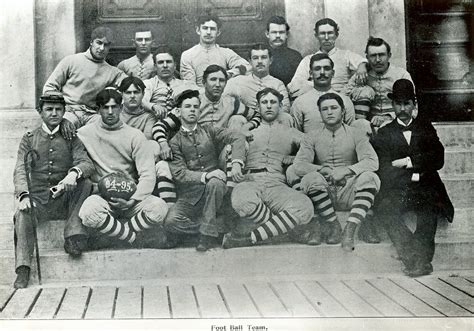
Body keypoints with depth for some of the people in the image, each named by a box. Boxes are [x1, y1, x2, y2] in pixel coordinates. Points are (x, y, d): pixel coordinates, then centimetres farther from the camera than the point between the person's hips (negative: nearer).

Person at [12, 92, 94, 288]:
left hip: (65, 201, 0)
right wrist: (23, 195, -21)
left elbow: (87, 163, -6)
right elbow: (20, 170, 0)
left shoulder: (71, 138, 10)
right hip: (38, 200, 0)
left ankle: (73, 235, -25)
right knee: (21, 213, -31)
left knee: (85, 183, -27)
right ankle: (23, 270, -31)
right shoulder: (29, 139, 11)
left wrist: (73, 174, -32)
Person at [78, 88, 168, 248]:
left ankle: (113, 232, -8)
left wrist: (132, 201, -17)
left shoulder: (135, 136, 4)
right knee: (89, 213, -37)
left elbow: (147, 175, -4)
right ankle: (134, 237, -14)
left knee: (159, 208, -31)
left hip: (131, 197, 1)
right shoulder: (85, 133, 6)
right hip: (101, 196, -1)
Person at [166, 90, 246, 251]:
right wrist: (205, 175, -23)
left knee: (215, 183, -34)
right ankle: (216, 226, -5)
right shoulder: (175, 142, 5)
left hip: (214, 189, 1)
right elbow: (179, 173, -7)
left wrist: (237, 162, -23)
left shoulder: (209, 131, 10)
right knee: (171, 221, -25)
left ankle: (209, 230, -18)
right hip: (190, 195, 0)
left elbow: (237, 137, -5)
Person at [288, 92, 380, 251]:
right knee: (311, 177, -31)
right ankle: (333, 224, -17)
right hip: (323, 193, 0)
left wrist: (346, 170, -23)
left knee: (370, 177, -29)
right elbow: (299, 165, -6)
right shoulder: (311, 137, 8)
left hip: (348, 193, 0)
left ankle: (350, 229, -32)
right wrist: (324, 170, -20)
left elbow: (372, 162, -9)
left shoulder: (356, 135, 6)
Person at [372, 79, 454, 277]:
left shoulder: (426, 128, 20)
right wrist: (415, 174, -5)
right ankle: (412, 258, -32)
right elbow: (384, 171, 3)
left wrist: (409, 161, -5)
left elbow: (438, 159, 4)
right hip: (396, 191, 0)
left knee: (429, 206, -34)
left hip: (424, 189, 0)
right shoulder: (384, 133, 16)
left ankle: (421, 258, -33)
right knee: (385, 208, -31)